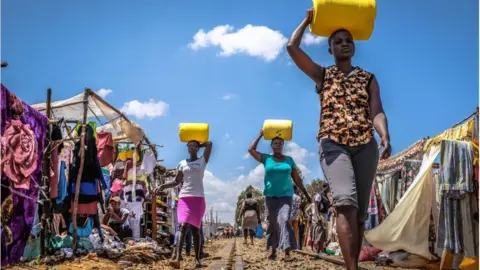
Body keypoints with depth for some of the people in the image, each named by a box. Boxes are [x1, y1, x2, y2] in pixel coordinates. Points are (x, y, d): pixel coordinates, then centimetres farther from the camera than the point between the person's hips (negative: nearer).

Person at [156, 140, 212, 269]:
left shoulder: (202, 161, 9)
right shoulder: (182, 163, 13)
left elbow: (209, 144, 3)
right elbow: (177, 182, 12)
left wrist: (199, 145, 18)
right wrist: (164, 186, -2)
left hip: (198, 198, 0)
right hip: (184, 197, 0)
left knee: (195, 229, 2)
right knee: (183, 226, -16)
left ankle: (197, 259, 9)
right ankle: (177, 257, -28)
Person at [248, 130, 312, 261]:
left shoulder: (289, 160, 7)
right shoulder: (266, 159, 6)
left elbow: (297, 178, 10)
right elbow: (251, 150, -1)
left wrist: (305, 193, 11)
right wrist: (260, 136, 5)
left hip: (285, 195, -1)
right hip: (270, 195, 1)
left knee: (284, 220, -18)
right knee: (273, 222, 6)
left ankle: (287, 251, -23)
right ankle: (273, 250, 15)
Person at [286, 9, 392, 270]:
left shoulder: (368, 78, 17)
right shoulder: (322, 75, 15)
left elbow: (377, 111, 1)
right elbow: (292, 47, 6)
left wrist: (385, 137, -18)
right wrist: (308, 20, 18)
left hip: (365, 145, 3)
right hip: (333, 143, -3)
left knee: (360, 210, 3)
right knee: (346, 201, -25)